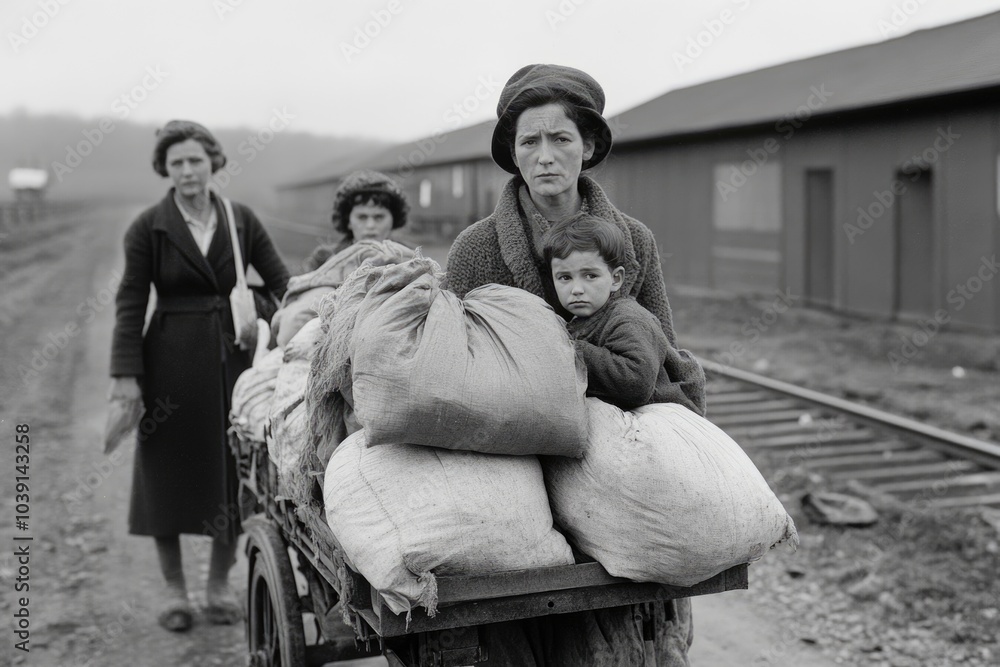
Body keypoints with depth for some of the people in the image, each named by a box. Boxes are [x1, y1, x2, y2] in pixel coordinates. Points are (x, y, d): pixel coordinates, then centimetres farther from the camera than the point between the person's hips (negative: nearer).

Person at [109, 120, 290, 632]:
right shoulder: (148, 229, -3)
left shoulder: (240, 220, 3)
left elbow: (280, 281, 3)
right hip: (170, 361, -2)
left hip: (231, 358, 2)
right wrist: (125, 372, -9)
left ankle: (219, 584, 24)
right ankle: (174, 589, 22)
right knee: (167, 474, 6)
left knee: (232, 473, 7)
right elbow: (130, 303, -3)